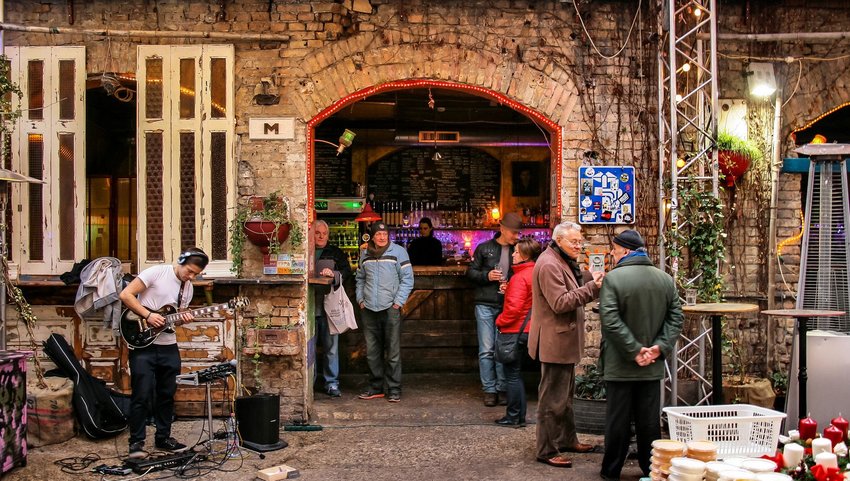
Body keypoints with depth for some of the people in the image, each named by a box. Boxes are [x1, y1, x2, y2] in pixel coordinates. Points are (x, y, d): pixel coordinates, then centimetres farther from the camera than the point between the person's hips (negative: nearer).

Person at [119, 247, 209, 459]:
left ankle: (163, 437, 25)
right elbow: (125, 294, -14)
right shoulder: (156, 273, -11)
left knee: (167, 394, 12)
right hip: (143, 344, -6)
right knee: (142, 394, -5)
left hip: (168, 346, 6)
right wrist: (148, 315, -19)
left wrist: (183, 318, -7)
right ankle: (136, 442, 6)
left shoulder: (188, 288, 8)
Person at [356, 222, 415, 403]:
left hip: (391, 308, -4)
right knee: (372, 352, 10)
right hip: (369, 310, 4)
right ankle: (376, 387, 21)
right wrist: (360, 299, 10)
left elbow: (407, 278, -2)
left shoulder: (398, 251, -1)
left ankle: (394, 390, 5)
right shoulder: (365, 254, 11)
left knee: (393, 352, -2)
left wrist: (398, 302, -8)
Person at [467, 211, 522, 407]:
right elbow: (471, 271, 6)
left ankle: (503, 388, 13)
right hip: (486, 305, -1)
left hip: (507, 307, 1)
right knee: (487, 350, 1)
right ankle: (489, 390, 8)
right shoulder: (484, 248, 4)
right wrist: (487, 275, -11)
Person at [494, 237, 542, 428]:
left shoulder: (520, 277, -19)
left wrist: (500, 321, -9)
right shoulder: (534, 273, 8)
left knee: (512, 375, 1)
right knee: (516, 374, 16)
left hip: (515, 330, -9)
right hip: (528, 329, 9)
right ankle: (519, 416, 21)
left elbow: (514, 307, -25)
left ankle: (514, 417, 7)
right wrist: (508, 290, 8)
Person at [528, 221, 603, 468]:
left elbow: (572, 289, 19)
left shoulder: (563, 262, 15)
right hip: (554, 341, -11)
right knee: (553, 398, -4)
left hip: (565, 340, 11)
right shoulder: (549, 265, -20)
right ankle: (547, 450, 4)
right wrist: (592, 288, -28)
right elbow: (560, 302, -25)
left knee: (565, 394, 21)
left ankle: (567, 439, 34)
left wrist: (590, 279, 0)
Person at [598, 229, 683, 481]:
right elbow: (675, 318, 2)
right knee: (649, 420, 12)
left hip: (620, 365, -4)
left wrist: (634, 350, -15)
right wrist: (660, 347, -4)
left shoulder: (613, 278, -12)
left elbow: (611, 321, -19)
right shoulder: (666, 279, 5)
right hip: (652, 366, 4)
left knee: (618, 420, 5)